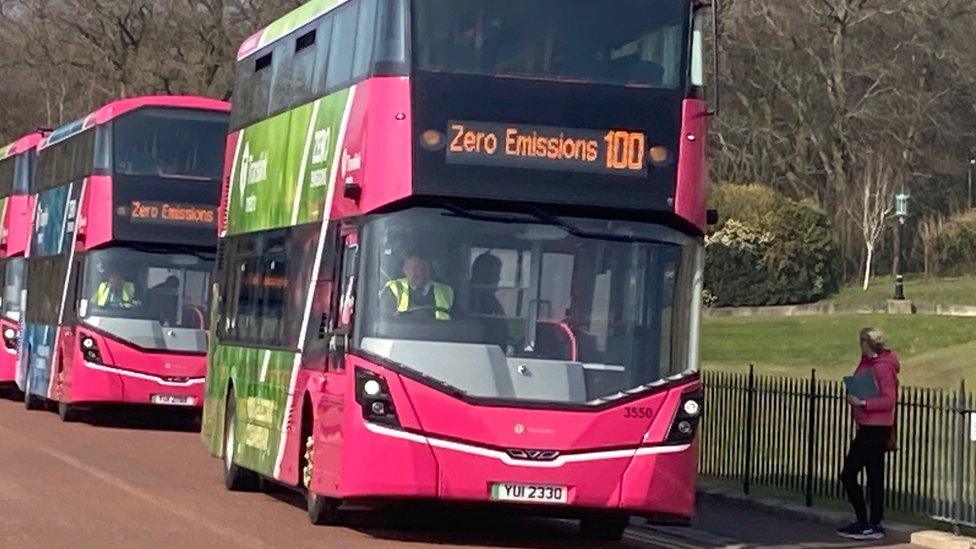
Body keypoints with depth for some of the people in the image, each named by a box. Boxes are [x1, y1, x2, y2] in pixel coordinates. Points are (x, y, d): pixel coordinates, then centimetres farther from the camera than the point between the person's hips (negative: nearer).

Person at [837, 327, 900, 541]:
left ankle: (875, 526, 3)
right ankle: (862, 521, 22)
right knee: (848, 475, 13)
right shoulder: (866, 364, 14)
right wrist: (854, 399, 10)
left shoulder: (883, 367, -14)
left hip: (877, 429, -10)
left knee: (874, 477, -4)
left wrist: (862, 403, -21)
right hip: (865, 428, 10)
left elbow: (889, 400, -20)